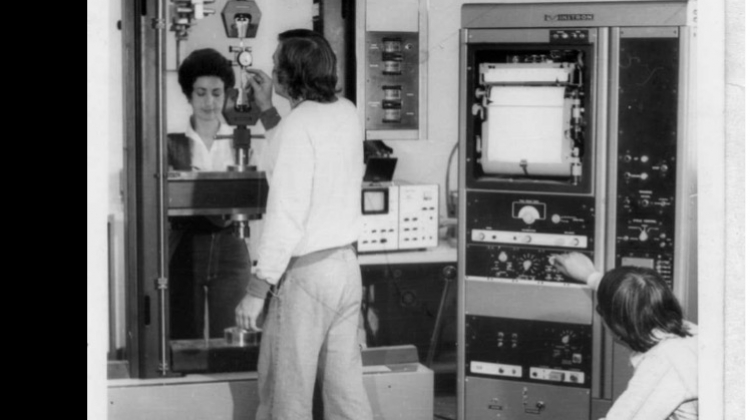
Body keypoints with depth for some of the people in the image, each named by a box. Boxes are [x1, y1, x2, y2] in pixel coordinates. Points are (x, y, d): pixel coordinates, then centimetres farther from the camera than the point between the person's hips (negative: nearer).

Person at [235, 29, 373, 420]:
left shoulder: (297, 126, -17)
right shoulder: (347, 113, 5)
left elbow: (286, 216, -21)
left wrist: (256, 291, -18)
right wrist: (268, 105, 32)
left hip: (306, 271, -8)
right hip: (347, 266, 8)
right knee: (346, 388, 12)